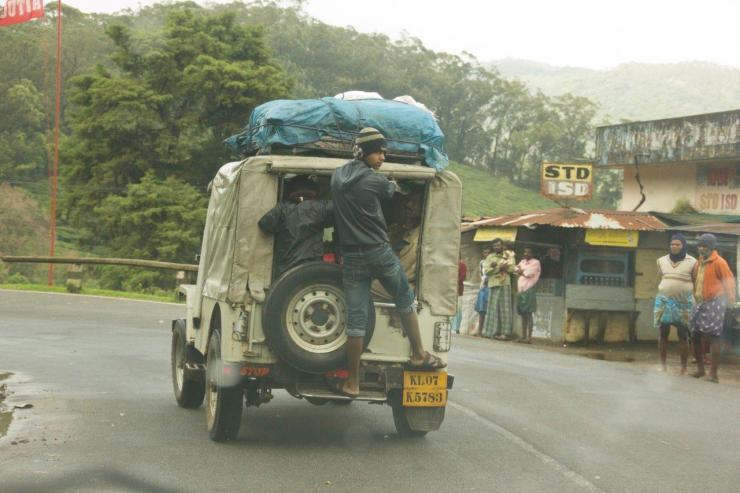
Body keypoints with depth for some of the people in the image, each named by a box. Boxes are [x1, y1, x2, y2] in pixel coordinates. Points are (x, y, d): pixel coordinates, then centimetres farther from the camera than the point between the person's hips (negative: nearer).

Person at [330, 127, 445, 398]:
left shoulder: (338, 176, 6)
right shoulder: (375, 181, -10)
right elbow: (391, 191, 10)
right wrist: (393, 185, 34)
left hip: (352, 256, 4)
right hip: (380, 252, -4)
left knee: (355, 318, 3)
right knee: (405, 301, 18)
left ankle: (352, 382, 4)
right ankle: (419, 355, 26)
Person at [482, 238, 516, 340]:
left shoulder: (508, 256, 11)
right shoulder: (490, 257, 11)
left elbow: (512, 269, 1)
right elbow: (487, 271, 0)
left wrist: (496, 267, -9)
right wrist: (499, 267, -11)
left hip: (505, 284, 0)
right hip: (493, 285, 0)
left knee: (505, 308, -5)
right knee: (494, 307, -2)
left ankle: (505, 332, -8)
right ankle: (493, 331, -2)